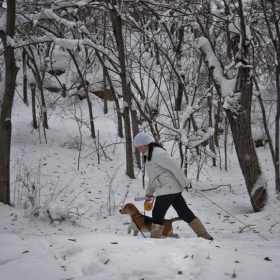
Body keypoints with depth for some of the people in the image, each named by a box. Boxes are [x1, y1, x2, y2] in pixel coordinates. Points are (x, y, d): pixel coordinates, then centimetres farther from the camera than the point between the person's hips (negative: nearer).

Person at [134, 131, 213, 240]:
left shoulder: (157, 153, -15)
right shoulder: (148, 155, 17)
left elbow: (174, 168, -17)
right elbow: (153, 176, 23)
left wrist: (184, 184, -15)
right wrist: (149, 193, 18)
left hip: (168, 188, -10)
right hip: (167, 189, 10)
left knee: (157, 214, -6)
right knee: (184, 213, 10)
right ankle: (205, 236, 13)